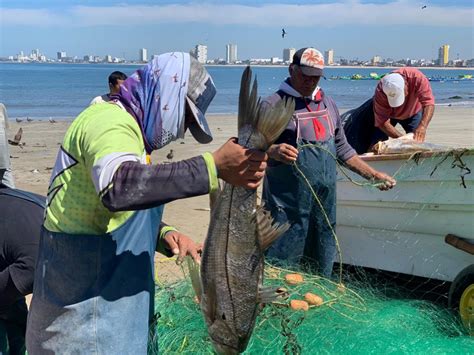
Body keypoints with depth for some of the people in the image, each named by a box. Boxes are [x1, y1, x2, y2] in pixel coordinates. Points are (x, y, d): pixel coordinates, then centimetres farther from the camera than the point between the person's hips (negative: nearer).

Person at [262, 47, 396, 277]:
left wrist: (374, 175, 16)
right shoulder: (274, 104, -5)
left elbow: (342, 149, 21)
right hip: (288, 206, -6)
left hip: (326, 202, 6)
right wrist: (274, 151, -37)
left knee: (321, 268, 14)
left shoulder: (328, 104, 15)